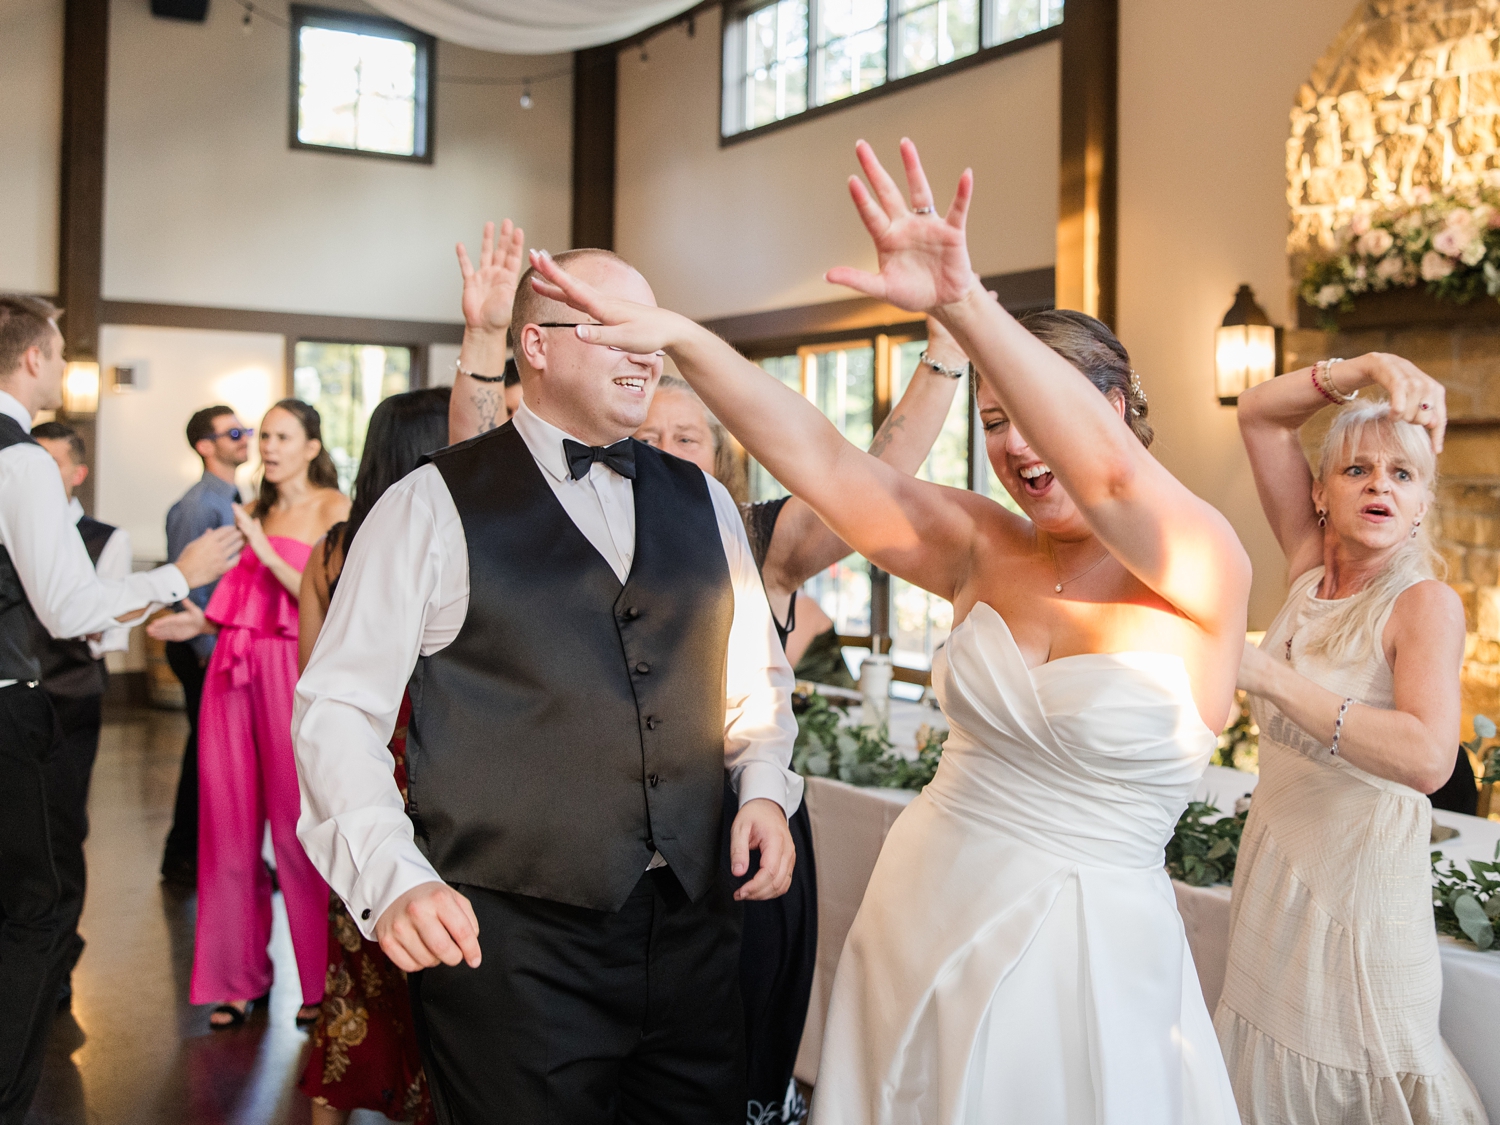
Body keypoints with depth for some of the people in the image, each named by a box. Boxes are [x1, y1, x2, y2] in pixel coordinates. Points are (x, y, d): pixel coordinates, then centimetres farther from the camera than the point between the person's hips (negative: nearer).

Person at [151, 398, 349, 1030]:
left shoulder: (333, 509, -1)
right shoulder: (258, 510, 18)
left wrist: (267, 552, -14)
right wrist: (205, 621, 7)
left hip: (290, 670, -6)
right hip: (234, 670, 6)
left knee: (297, 829, -3)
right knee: (231, 824, 6)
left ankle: (321, 982, 8)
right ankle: (239, 977, 17)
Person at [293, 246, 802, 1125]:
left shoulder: (704, 502, 11)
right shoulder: (433, 508, -5)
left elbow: (756, 676, 20)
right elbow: (338, 708, -7)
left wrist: (765, 786, 1)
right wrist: (392, 878, -19)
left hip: (694, 934, 5)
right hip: (509, 947, -5)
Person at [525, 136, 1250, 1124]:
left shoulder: (1202, 571, -14)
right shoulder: (985, 551, 0)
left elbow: (1106, 467, -34)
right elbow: (817, 457, -9)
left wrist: (962, 302, -44)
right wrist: (678, 336, -20)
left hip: (1081, 953, -4)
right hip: (925, 909, 5)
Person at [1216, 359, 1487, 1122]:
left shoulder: (1426, 604, -15)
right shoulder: (1312, 570, 1)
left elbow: (1427, 759, -32)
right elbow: (1258, 416, 2)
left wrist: (1265, 675, -33)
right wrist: (1363, 368, -12)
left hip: (1360, 877, -5)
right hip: (1275, 856, 6)